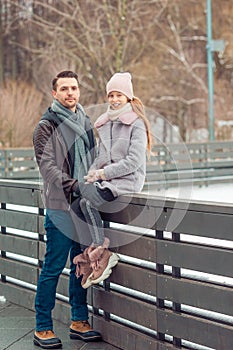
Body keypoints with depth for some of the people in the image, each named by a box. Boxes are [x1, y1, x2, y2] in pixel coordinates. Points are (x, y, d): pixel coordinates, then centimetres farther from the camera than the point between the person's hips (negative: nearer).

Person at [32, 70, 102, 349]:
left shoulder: (85, 122, 16)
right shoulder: (47, 126, -5)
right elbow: (47, 166, -13)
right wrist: (75, 186, -21)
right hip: (61, 207, -7)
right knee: (53, 267, -4)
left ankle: (79, 322, 22)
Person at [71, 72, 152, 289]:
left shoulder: (136, 123, -7)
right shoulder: (105, 123, 17)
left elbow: (134, 161, -15)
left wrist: (103, 173, -14)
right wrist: (92, 173, 1)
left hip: (128, 180, -7)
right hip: (106, 181, 7)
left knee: (88, 201, -25)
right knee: (76, 205, -14)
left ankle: (101, 250, -15)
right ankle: (100, 248, -10)